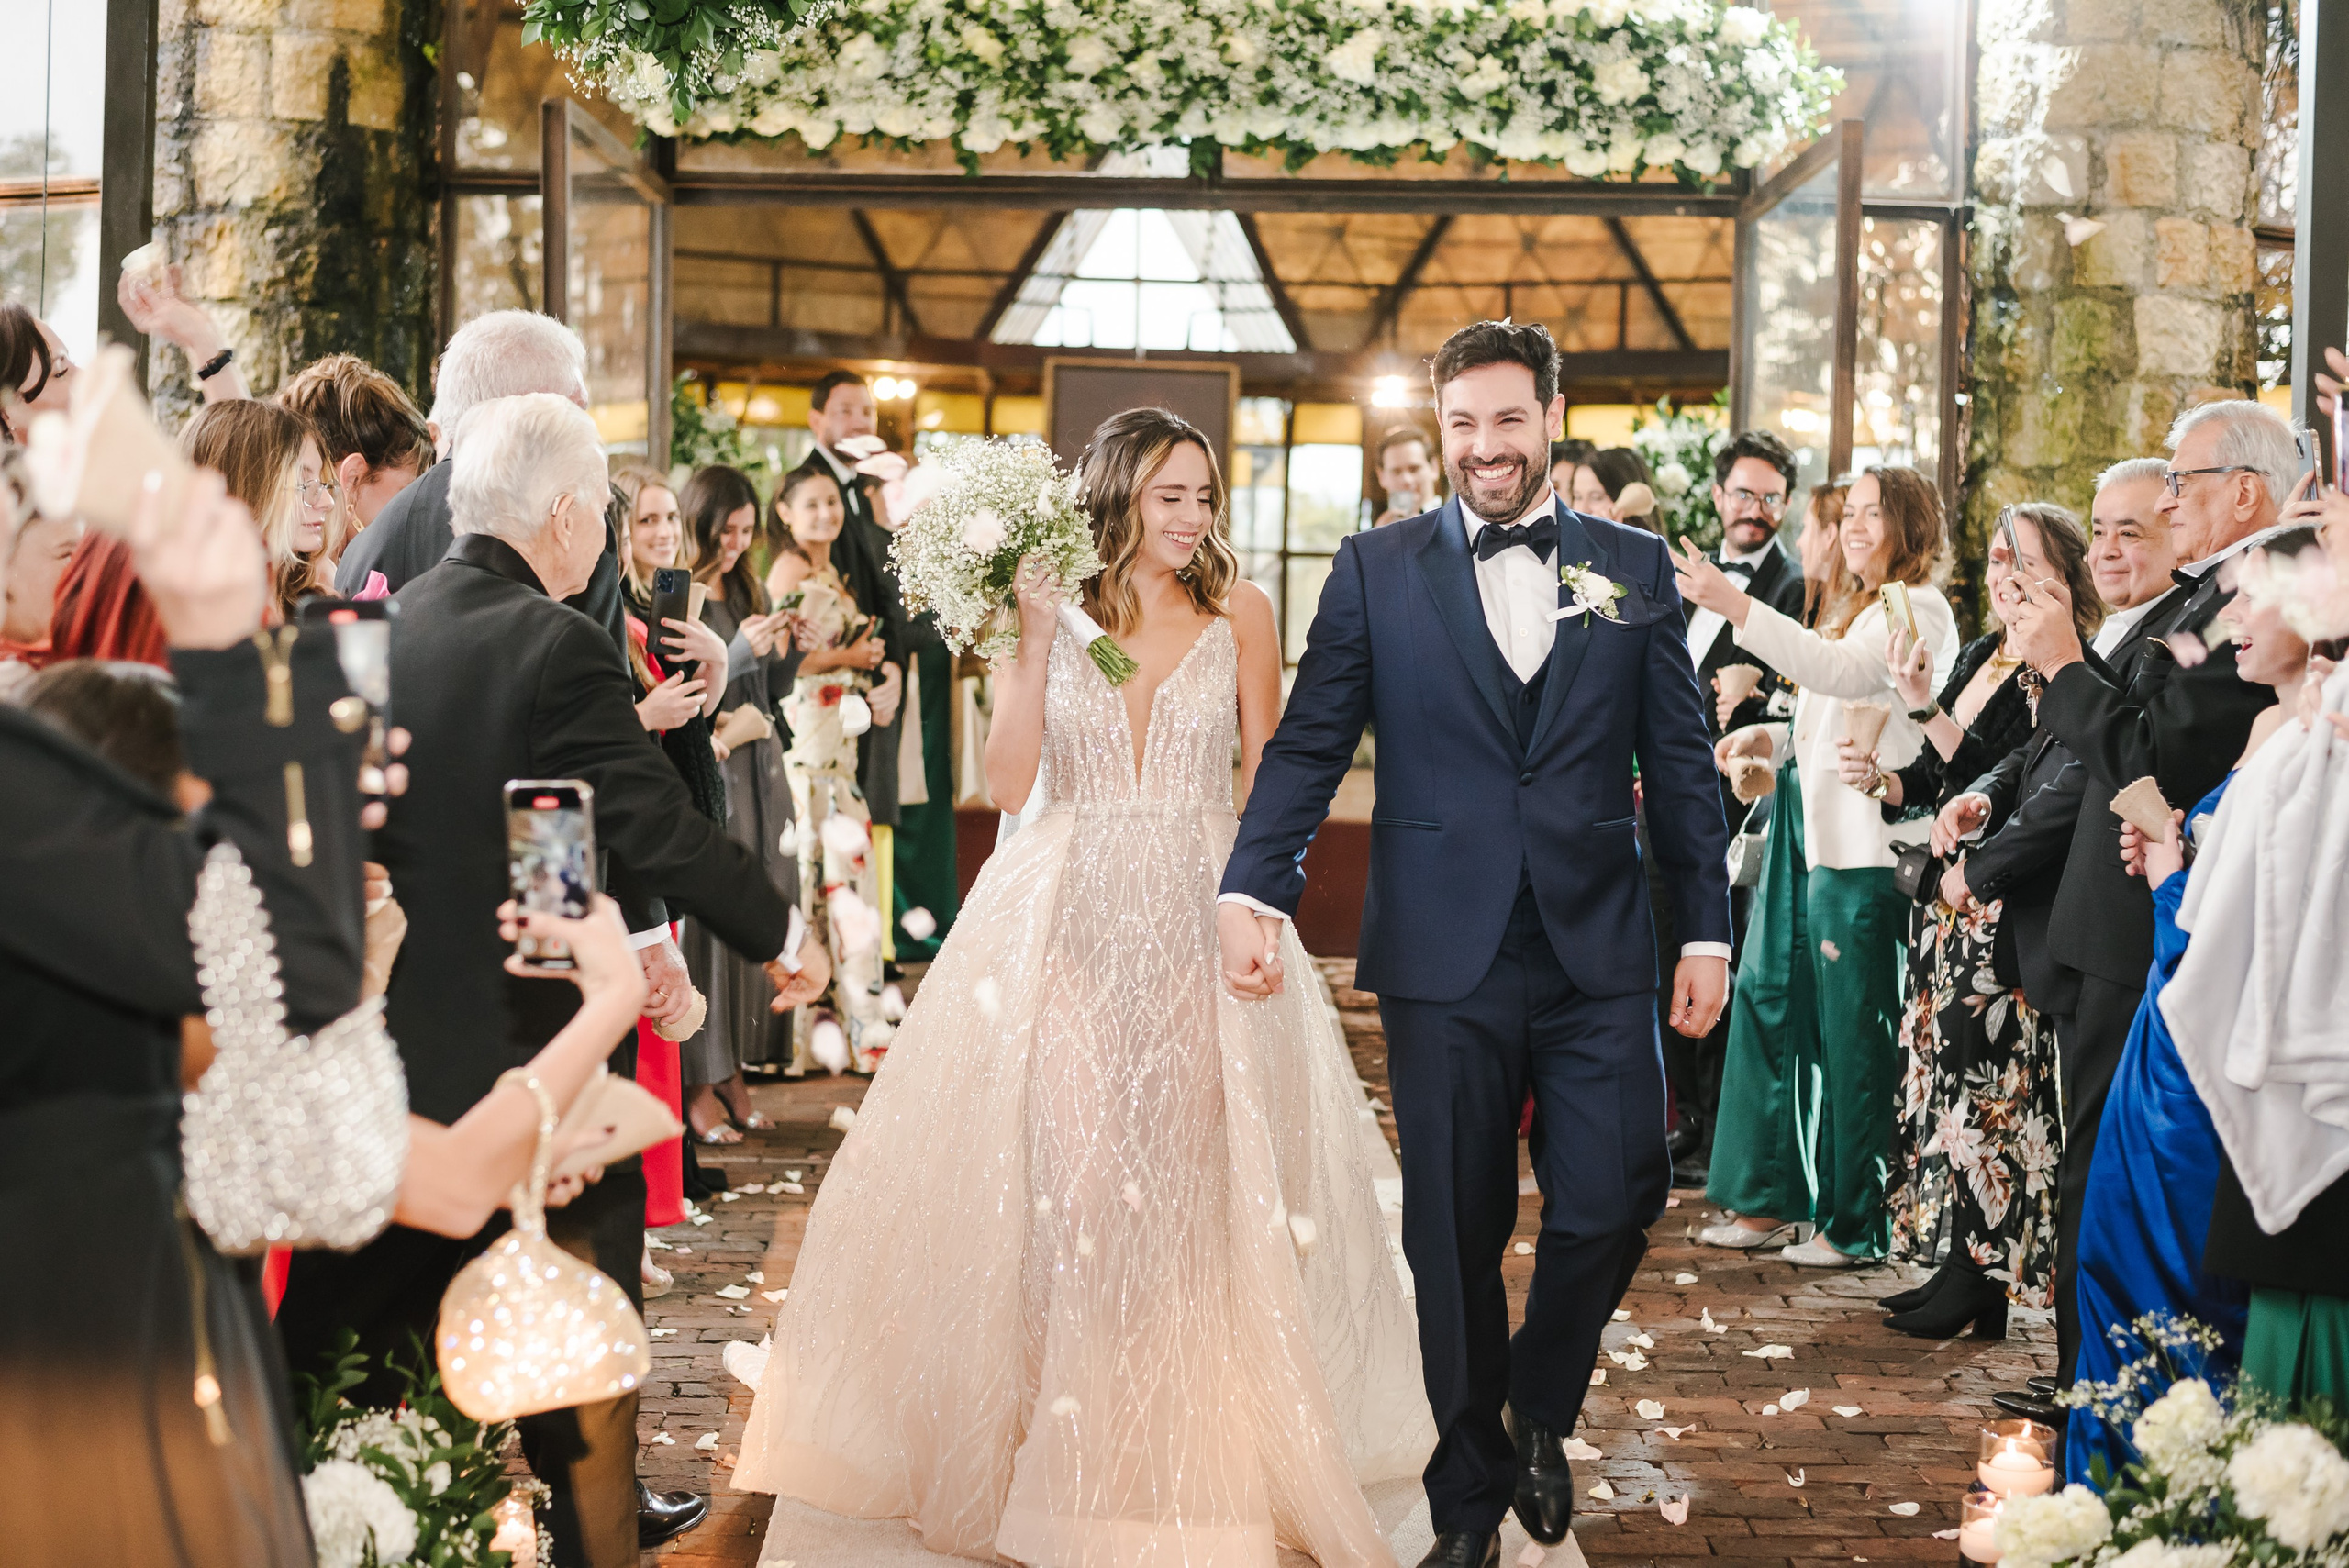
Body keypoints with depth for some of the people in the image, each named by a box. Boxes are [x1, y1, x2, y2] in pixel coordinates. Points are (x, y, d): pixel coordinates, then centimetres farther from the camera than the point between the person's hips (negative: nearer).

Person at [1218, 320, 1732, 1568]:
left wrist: (1707, 928, 5)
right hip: (1444, 960, -1)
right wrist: (1253, 890, -13)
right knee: (1456, 1232, 6)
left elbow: (1680, 761, 9)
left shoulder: (1634, 568, 9)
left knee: (1612, 1200, -3)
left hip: (1599, 956, 1)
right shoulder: (1377, 570, 5)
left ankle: (1540, 1407, 27)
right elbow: (1307, 746, 0)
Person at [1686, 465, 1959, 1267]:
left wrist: (1737, 607, -35)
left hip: (1862, 849, -10)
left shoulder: (1916, 610, -8)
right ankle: (1770, 1199, 19)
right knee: (1767, 1000, 10)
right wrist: (1774, 738, 7)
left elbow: (1841, 671, -26)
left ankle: (1855, 1221, 7)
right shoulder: (1854, 609, 22)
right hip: (1808, 839, 10)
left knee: (1853, 1036, -3)